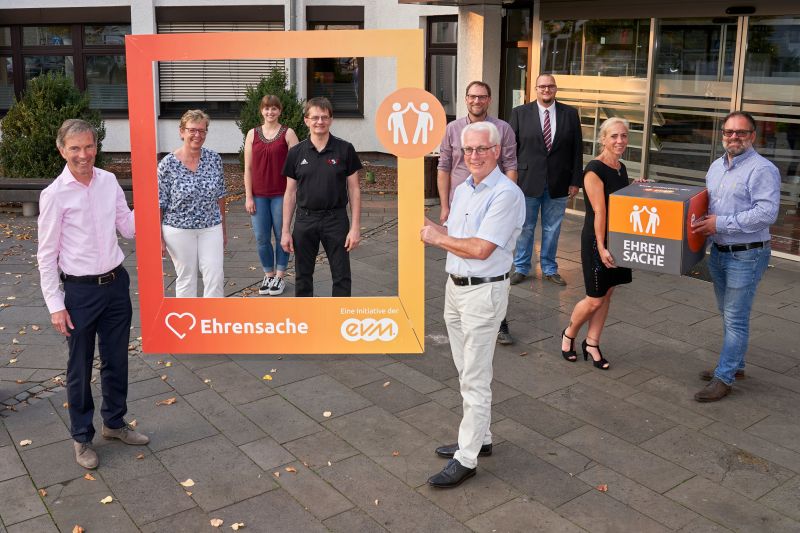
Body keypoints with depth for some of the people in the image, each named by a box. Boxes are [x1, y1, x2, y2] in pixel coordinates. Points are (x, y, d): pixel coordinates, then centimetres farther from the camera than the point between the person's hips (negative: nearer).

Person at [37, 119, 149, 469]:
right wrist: (55, 305, -10)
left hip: (116, 283, 4)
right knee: (80, 368, 10)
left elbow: (129, 228, 7)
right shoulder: (55, 195, -12)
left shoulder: (109, 181, 1)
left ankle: (114, 422, 37)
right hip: (80, 290, -4)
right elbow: (46, 256, -8)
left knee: (116, 360, 17)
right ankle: (81, 437, 27)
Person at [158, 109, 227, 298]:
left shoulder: (214, 159, -2)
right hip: (179, 231, -2)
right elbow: (159, 204, -6)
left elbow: (220, 196, 7)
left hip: (211, 228, 3)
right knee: (185, 277, 10)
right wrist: (158, 238, -6)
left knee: (215, 277, 0)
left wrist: (224, 229, 11)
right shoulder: (168, 164, -11)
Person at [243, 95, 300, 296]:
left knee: (281, 236, 5)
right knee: (261, 238, 6)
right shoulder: (252, 134, 6)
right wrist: (248, 197, 1)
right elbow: (248, 168, 6)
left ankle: (279, 276, 18)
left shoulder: (288, 133, -1)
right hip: (259, 195, 2)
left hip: (281, 194, -2)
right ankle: (268, 275, 22)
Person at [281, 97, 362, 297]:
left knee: (342, 276, 3)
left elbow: (354, 189, -2)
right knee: (303, 276, 11)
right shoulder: (296, 152, 1)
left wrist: (355, 227, -7)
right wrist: (285, 230, 2)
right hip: (305, 220, 2)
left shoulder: (345, 149, -4)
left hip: (336, 219, -2)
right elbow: (290, 193, 5)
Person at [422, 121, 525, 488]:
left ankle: (466, 459, 5)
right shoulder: (462, 189, 11)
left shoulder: (506, 194, -17)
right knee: (466, 373, 18)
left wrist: (438, 237, -9)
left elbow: (480, 249, -23)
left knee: (475, 381, -3)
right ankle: (479, 438, 33)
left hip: (483, 293, -9)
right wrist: (434, 230, -8)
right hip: (455, 287, 9)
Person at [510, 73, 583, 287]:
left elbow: (577, 149, 4)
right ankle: (521, 268, 22)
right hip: (527, 181, -1)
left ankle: (549, 269, 25)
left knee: (552, 229, 11)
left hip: (558, 183, 1)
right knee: (525, 227, 8)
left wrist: (576, 181, 0)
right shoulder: (520, 113, 0)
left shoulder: (570, 114, 4)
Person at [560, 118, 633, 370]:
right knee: (595, 299, 1)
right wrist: (601, 247, -23)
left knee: (607, 294, 12)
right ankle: (569, 334, 26)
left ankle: (592, 344, 25)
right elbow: (599, 212, -21)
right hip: (597, 240, -8)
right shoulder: (594, 170, -16)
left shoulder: (621, 168, 9)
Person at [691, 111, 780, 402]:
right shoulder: (716, 166, 11)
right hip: (718, 252, 8)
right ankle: (734, 365, 33)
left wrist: (720, 223, -24)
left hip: (746, 256, -8)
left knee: (736, 318, -2)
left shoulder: (762, 170, -15)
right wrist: (702, 222, 3)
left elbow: (766, 213, -24)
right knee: (728, 314, 19)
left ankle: (724, 378, 5)